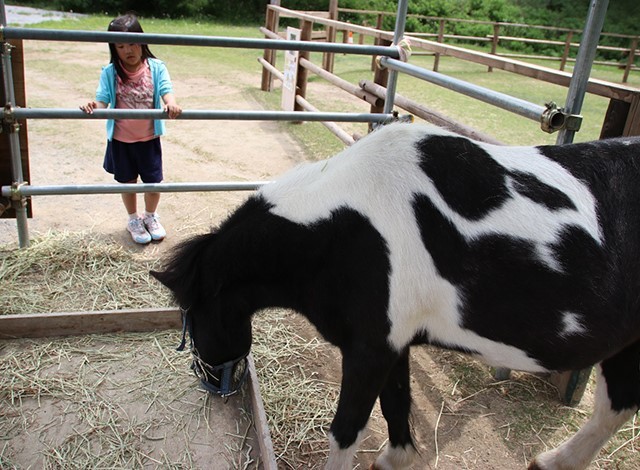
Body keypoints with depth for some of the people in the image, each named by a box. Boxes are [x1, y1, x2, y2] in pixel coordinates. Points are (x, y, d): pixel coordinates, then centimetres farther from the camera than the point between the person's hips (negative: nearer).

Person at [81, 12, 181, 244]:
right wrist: (93, 107, -38)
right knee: (128, 182, 15)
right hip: (121, 140, 0)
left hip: (149, 138, 0)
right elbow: (102, 100, -14)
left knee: (154, 181, 10)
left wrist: (171, 104, -45)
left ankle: (151, 216, 38)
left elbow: (166, 90, -21)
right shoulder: (110, 73, -9)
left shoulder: (156, 68, -9)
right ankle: (134, 220, 39)